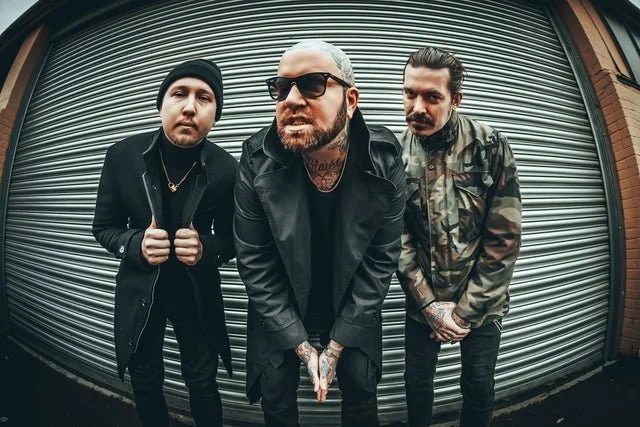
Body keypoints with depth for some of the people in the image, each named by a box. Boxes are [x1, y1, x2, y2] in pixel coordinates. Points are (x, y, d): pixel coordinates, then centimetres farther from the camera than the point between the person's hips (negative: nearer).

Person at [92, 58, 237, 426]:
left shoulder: (226, 169, -15)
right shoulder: (123, 155, -12)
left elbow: (232, 240, -4)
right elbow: (104, 227, -1)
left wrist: (206, 249, -25)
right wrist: (136, 245, -22)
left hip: (197, 293, -1)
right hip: (139, 290, 2)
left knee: (203, 385, 14)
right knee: (145, 383, 20)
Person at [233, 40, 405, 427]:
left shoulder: (384, 162, -20)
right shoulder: (258, 162, -21)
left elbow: (381, 260, -14)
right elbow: (255, 263, -15)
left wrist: (336, 345, -12)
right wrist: (302, 345, -12)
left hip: (353, 314, 1)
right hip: (279, 316, 0)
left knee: (361, 393, 16)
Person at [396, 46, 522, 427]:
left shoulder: (491, 148, -12)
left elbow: (504, 239, -12)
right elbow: (397, 240, -7)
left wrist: (466, 310, -11)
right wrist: (429, 304, -11)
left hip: (482, 303, 0)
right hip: (423, 303, 1)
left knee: (479, 390, 14)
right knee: (417, 384, 14)